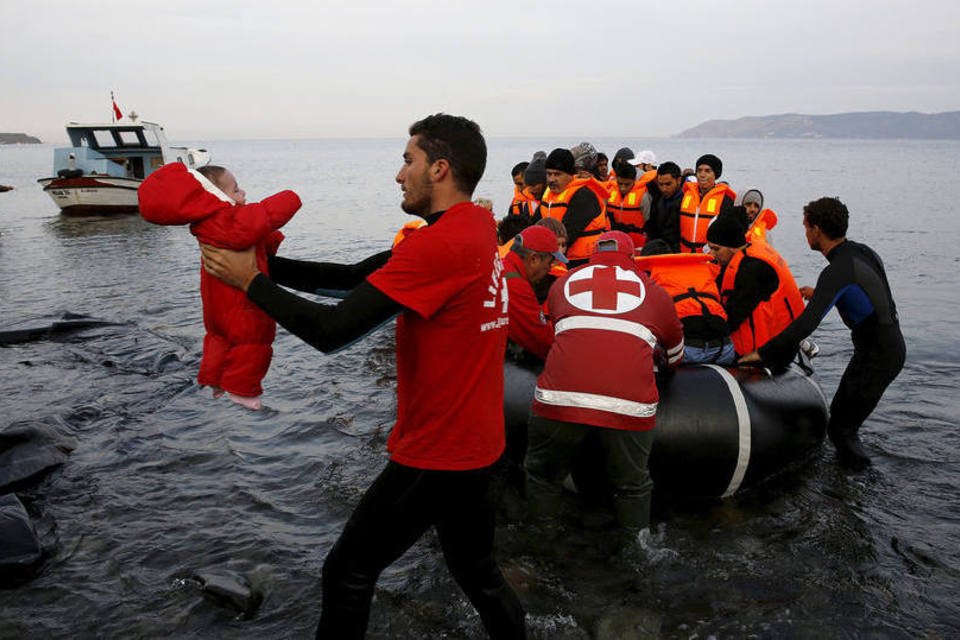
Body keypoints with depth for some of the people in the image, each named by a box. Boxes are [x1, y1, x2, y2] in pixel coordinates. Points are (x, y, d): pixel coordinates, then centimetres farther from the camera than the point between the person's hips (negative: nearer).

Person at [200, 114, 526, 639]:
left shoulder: (442, 244, -24)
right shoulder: (474, 226, 6)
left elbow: (331, 330, -24)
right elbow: (357, 276, 8)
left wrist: (250, 280, -11)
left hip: (436, 454, -9)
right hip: (475, 443, 9)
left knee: (347, 574, 9)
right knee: (476, 571, 25)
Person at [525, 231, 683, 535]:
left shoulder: (561, 283, 23)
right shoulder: (652, 290, 22)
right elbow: (675, 347, 37)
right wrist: (673, 364, 61)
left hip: (560, 395, 0)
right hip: (629, 403, 0)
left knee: (542, 476, 21)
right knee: (633, 486, 19)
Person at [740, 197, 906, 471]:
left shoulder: (838, 271, -25)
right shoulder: (863, 251, 4)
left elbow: (806, 324, -32)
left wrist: (763, 353, -27)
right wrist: (820, 294, 21)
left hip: (878, 356, -10)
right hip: (891, 344, 10)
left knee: (841, 427, -2)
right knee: (840, 411, 21)